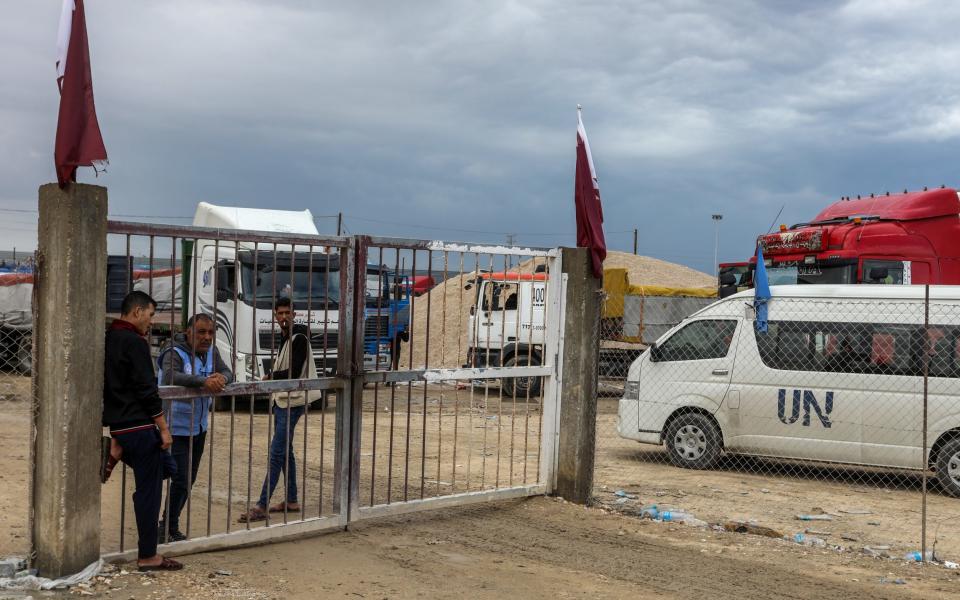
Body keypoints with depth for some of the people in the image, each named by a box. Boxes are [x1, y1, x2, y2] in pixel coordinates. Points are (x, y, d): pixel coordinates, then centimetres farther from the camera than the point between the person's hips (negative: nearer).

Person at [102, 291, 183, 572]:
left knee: (164, 468, 23)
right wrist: (164, 429, -12)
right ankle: (147, 556, 1)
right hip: (139, 427, -9)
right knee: (148, 489, -3)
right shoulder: (134, 343, -14)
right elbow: (147, 390, -17)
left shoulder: (107, 340, 13)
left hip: (118, 425, 9)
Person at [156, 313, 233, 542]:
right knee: (181, 479, -11)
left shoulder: (211, 351, 3)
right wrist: (203, 381, -47)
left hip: (199, 428, 8)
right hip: (177, 428, -8)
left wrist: (221, 378, -25)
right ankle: (169, 528, 6)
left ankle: (169, 526, 28)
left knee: (189, 479, 14)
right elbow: (169, 376, -37)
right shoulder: (175, 353, -19)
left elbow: (228, 373, 0)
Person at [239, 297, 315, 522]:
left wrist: (270, 376, -7)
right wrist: (273, 377, 2)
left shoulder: (299, 338, -12)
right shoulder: (284, 338, 16)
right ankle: (291, 500, 22)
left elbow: (294, 372, -18)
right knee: (285, 451, 14)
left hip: (292, 402, -10)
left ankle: (261, 506, -15)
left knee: (277, 452, -12)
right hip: (281, 400, 10)